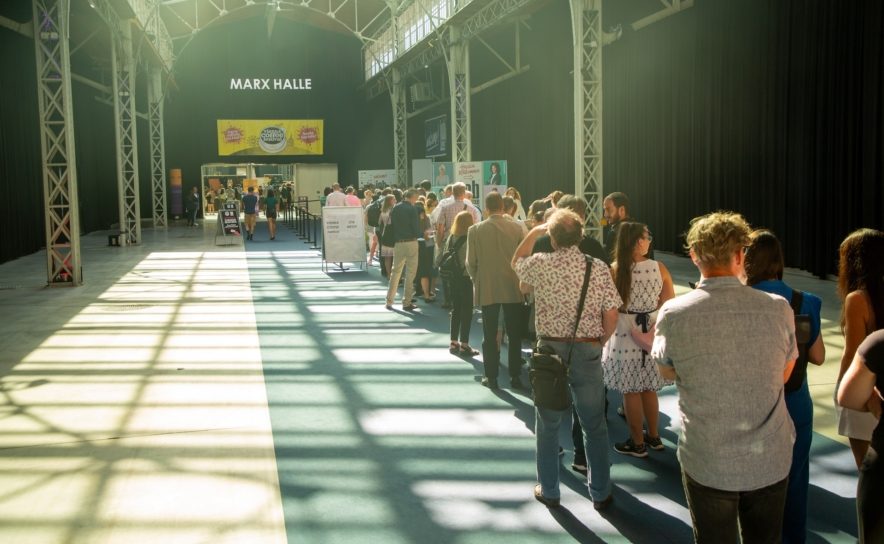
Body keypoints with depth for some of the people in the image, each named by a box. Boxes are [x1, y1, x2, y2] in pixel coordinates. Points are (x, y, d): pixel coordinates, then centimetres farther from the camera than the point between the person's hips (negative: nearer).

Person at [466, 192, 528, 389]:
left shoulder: (475, 230, -7)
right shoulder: (516, 228, -7)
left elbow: (471, 263, -3)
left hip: (487, 289, 0)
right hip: (513, 289, 0)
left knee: (490, 336, 9)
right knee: (515, 335, 10)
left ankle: (491, 376, 14)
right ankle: (515, 376, 14)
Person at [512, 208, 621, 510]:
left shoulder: (541, 264, -7)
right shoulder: (599, 268, -7)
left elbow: (516, 262, 16)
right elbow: (611, 315, -5)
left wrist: (534, 232, 22)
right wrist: (598, 343, 10)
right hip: (588, 351, 0)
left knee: (548, 425, 14)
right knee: (594, 426, 12)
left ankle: (549, 491, 23)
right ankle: (600, 493, 21)